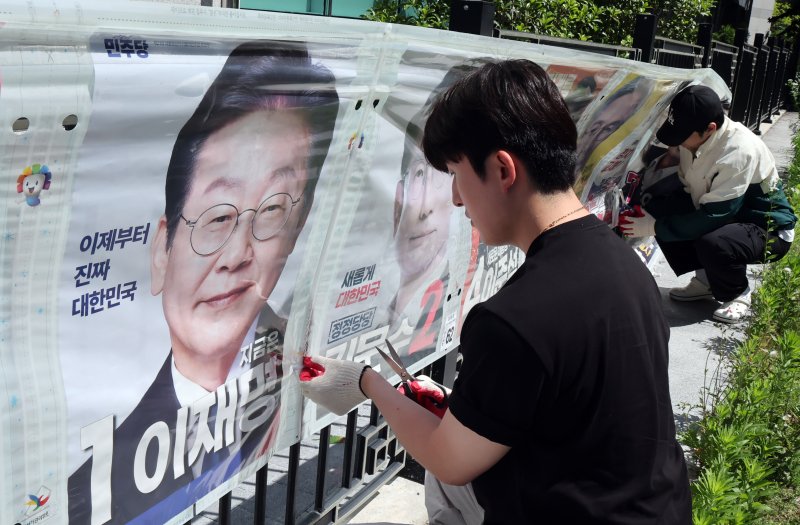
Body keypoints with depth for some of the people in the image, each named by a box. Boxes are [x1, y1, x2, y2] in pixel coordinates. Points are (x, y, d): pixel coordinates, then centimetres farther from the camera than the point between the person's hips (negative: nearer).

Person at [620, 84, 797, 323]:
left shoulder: (739, 151, -31)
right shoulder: (695, 140, -9)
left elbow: (713, 217, -32)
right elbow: (686, 193, 2)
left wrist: (654, 227, -29)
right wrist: (652, 216, -16)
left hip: (769, 230, -8)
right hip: (726, 217, 8)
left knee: (711, 243, -37)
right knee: (661, 215, -8)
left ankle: (737, 295, -4)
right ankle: (706, 280, 9)